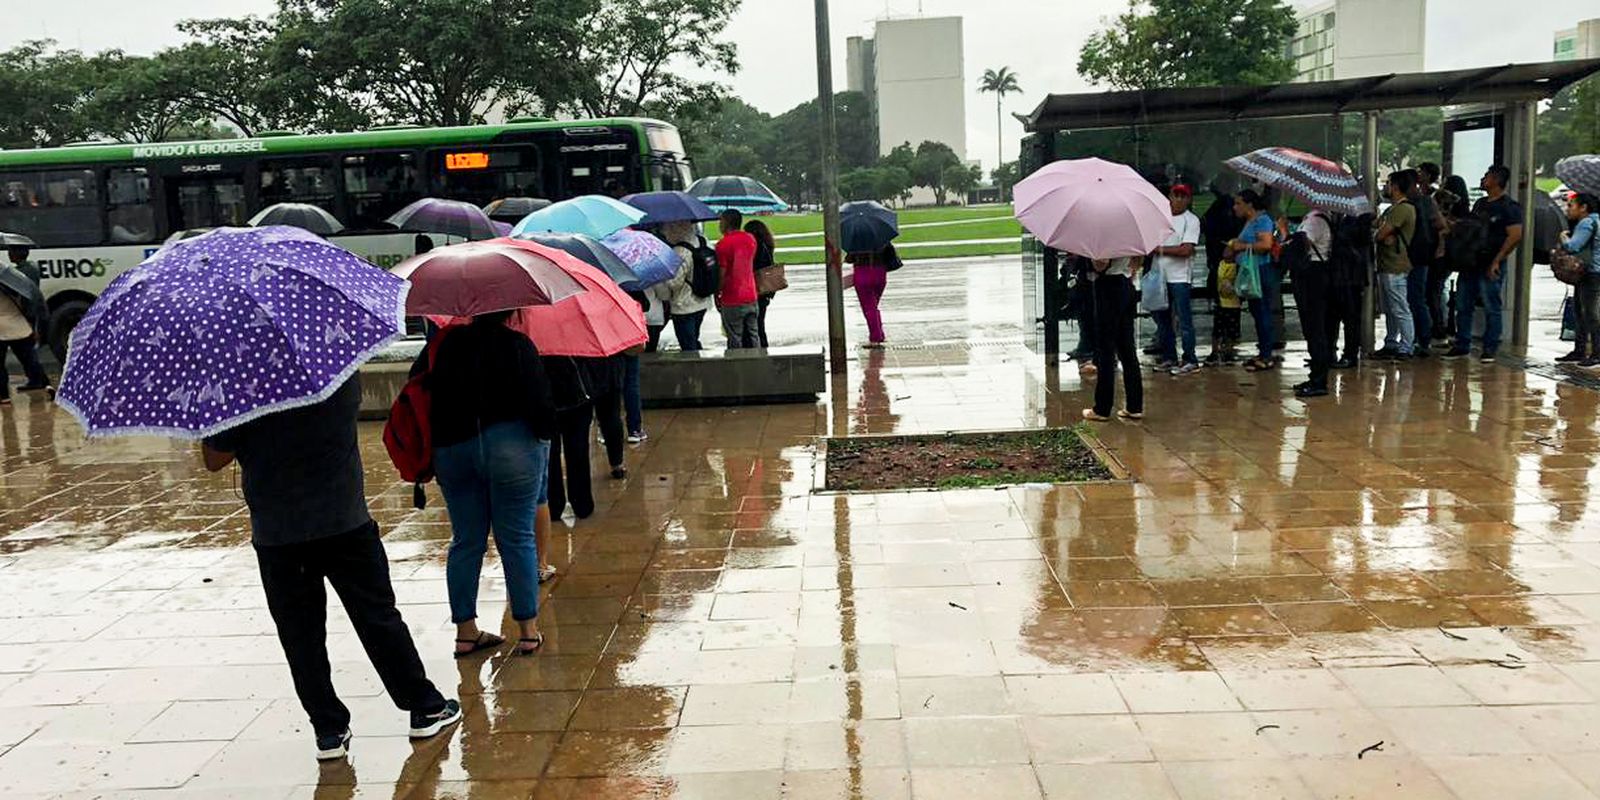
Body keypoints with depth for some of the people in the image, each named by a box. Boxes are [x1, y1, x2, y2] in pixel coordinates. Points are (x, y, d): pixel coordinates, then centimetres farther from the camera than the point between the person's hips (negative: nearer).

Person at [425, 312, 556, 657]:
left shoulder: (447, 344, 6)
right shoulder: (517, 345, -8)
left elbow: (425, 389, 11)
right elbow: (539, 399, -12)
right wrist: (546, 433, 3)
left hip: (451, 450, 4)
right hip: (510, 446, -4)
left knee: (466, 541, 12)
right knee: (517, 539, 4)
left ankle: (465, 631, 17)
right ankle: (528, 631, 9)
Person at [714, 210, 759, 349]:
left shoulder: (723, 244, -15)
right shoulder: (751, 239, 5)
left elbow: (721, 274, -14)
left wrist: (717, 295, -2)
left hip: (732, 302, -6)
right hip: (751, 298, 6)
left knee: (735, 342, 3)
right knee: (753, 337, 13)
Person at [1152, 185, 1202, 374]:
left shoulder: (1191, 220, -5)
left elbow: (1186, 250, -14)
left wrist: (1160, 249, -9)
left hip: (1179, 278, -6)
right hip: (1160, 275, 6)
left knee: (1184, 321, -4)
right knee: (1162, 318, 11)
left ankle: (1190, 360, 2)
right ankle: (1168, 357, 20)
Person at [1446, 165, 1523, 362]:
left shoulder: (1509, 206, -8)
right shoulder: (1480, 204, 17)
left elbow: (1515, 236, -15)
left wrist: (1496, 261, -18)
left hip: (1490, 267, -8)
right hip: (1470, 263, 8)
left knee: (1492, 308, -1)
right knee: (1463, 306, 8)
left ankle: (1490, 349, 4)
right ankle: (1462, 346, 16)